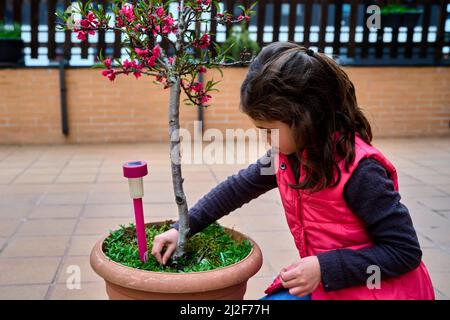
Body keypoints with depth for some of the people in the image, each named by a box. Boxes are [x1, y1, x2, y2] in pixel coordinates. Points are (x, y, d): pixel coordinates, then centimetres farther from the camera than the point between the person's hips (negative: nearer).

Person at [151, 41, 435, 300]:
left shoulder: (359, 170, -27)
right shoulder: (289, 152, -5)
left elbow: (406, 251, -21)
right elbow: (239, 187, 6)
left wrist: (324, 269, -27)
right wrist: (182, 228, 2)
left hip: (369, 290, -6)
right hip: (324, 284, 7)